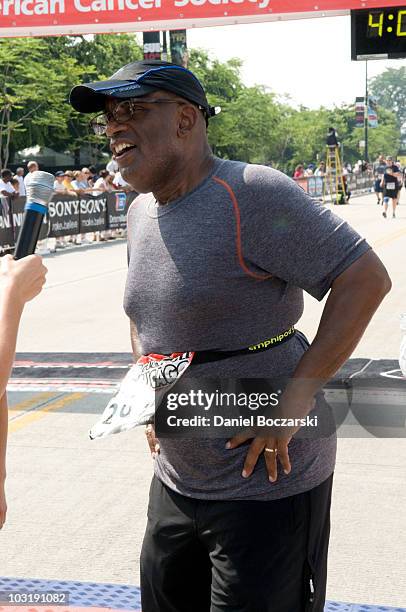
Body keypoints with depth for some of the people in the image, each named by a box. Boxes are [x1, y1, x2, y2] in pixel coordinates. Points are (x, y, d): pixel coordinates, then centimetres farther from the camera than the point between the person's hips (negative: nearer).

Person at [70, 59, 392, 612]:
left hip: (267, 480, -8)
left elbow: (367, 278, -21)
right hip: (176, 479, 8)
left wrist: (295, 398, -23)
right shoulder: (141, 212, 7)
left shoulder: (251, 194, -19)